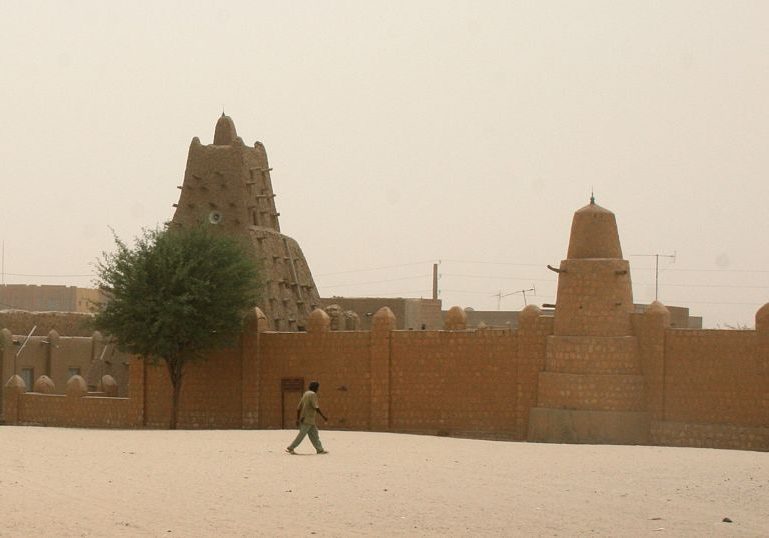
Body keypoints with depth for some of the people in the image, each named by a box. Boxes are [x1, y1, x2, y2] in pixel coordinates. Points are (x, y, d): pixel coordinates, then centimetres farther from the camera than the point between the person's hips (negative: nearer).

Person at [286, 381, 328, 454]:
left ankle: (320, 449, 8)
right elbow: (316, 407, -20)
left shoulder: (305, 394, 15)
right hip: (308, 420, -10)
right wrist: (323, 416, -14)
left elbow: (298, 408, 14)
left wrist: (297, 419, 15)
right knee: (301, 435, -7)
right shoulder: (313, 394, -12)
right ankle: (290, 448, -5)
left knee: (314, 434, 9)